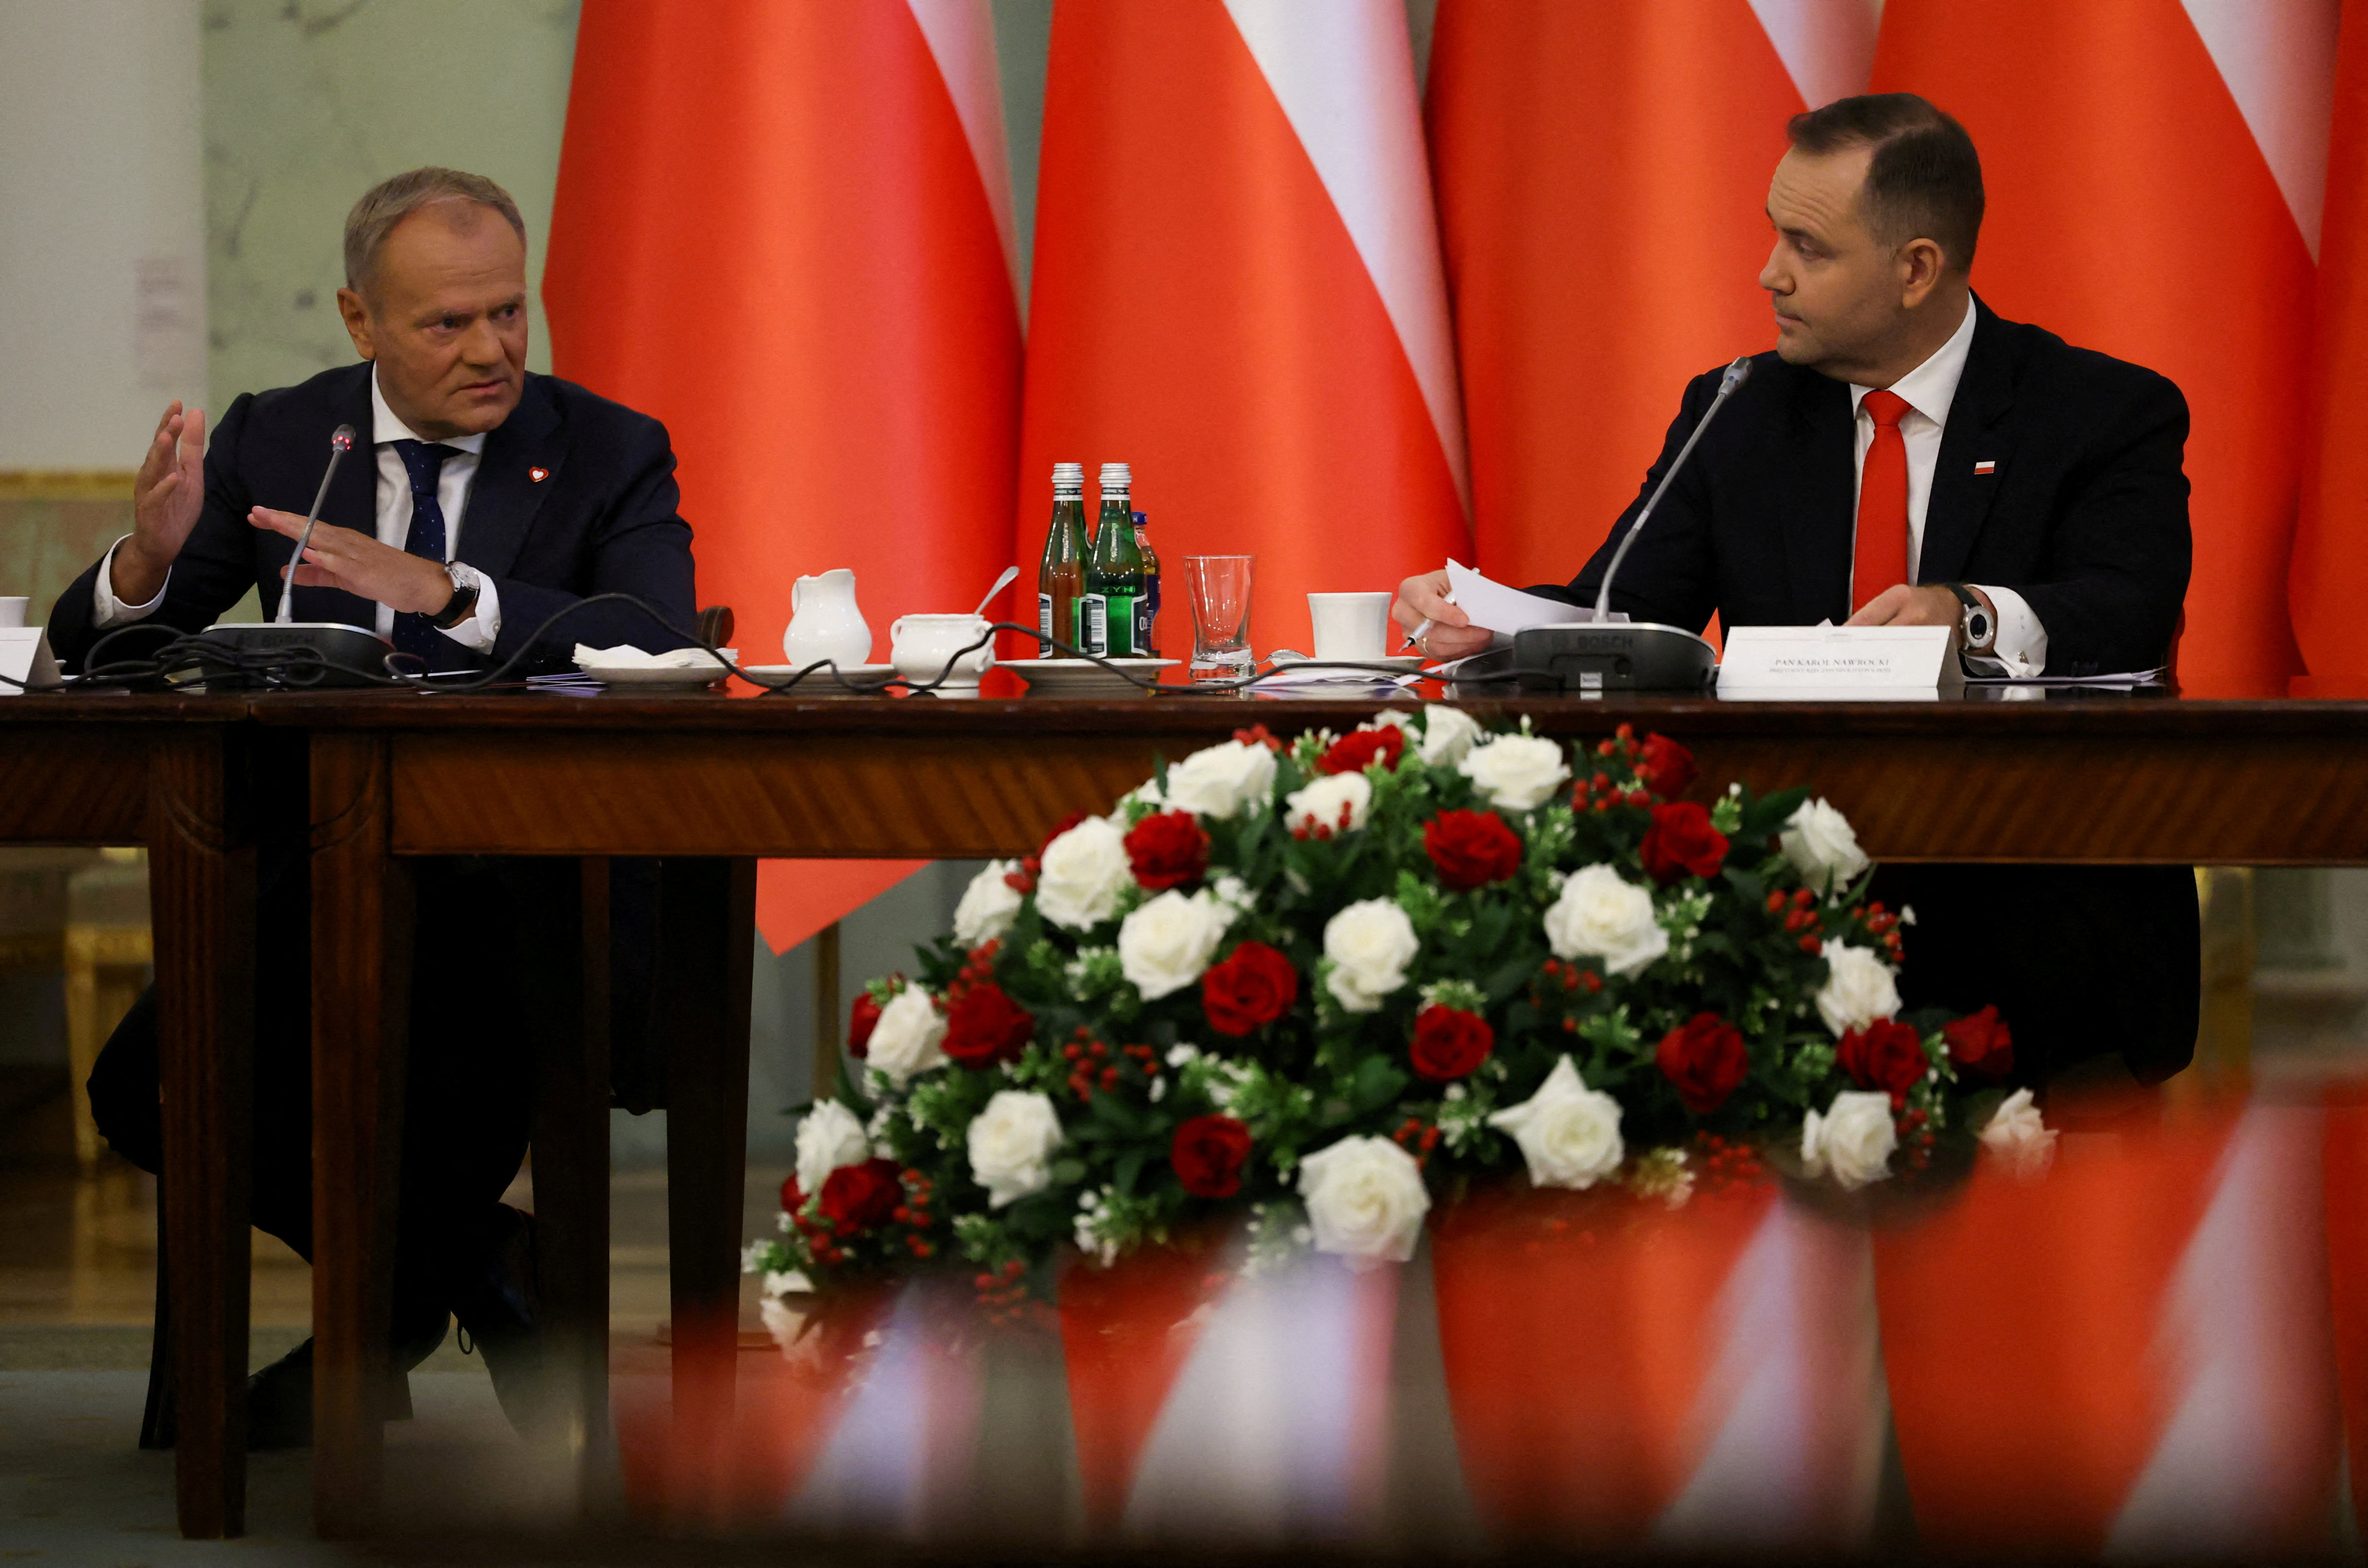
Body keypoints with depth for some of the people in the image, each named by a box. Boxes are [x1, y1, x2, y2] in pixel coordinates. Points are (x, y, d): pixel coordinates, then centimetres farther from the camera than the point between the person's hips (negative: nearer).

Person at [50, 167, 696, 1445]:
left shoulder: (610, 454, 1)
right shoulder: (275, 442, 8)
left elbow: (658, 656, -18)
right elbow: (91, 645, 6)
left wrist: (448, 595, -31)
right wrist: (151, 556, -19)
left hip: (535, 880, -3)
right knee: (143, 1093, -20)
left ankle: (398, 1291, -5)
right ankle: (466, 1255, 4)